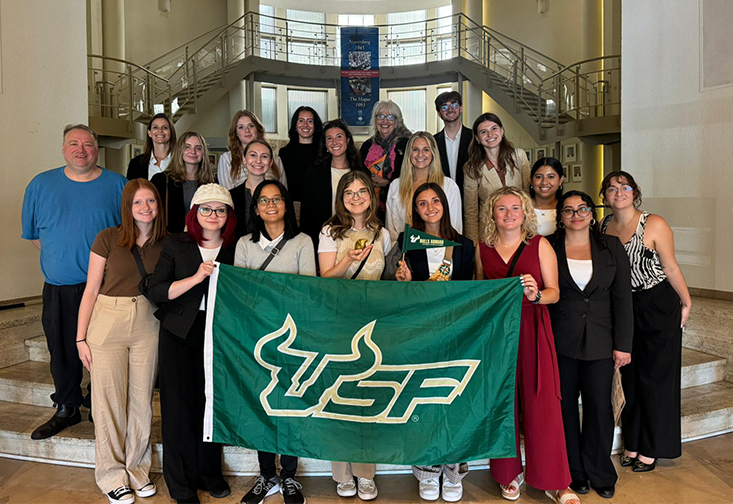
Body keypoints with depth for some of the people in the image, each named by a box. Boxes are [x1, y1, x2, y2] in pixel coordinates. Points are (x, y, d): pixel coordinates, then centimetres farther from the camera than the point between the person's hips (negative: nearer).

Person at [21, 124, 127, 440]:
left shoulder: (118, 185, 1)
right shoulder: (41, 184, 7)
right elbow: (33, 233, 15)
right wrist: (58, 259, 9)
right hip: (59, 288, 2)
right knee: (62, 351, 11)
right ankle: (66, 409, 28)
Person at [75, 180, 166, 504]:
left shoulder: (166, 244, 4)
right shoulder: (108, 239, -5)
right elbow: (91, 290, -3)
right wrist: (81, 337, -4)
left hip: (148, 325, 3)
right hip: (108, 322, -2)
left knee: (142, 399, 9)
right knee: (109, 400, 4)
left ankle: (137, 468, 27)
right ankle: (111, 473, 21)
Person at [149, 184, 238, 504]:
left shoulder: (235, 249, 6)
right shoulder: (175, 245, 3)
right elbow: (156, 292, -5)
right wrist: (196, 278, -16)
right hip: (180, 334, -1)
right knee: (180, 404, 3)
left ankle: (210, 472, 28)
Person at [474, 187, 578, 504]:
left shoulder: (540, 245, 3)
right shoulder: (482, 249, 7)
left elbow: (555, 293, 1)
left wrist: (536, 294, -18)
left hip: (532, 331, -1)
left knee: (542, 403, -2)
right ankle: (509, 475, 23)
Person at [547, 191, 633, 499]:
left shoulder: (612, 248, 6)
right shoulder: (548, 248, 2)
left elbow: (622, 298, 4)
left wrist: (623, 344, -1)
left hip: (600, 342, 1)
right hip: (560, 342, -1)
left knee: (600, 407, 3)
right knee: (565, 406, 7)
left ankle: (600, 473, 22)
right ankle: (574, 472, 23)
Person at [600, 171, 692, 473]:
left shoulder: (654, 224, -15)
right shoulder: (605, 225, 1)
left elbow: (670, 268, -9)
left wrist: (686, 303, -1)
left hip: (658, 307, -5)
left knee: (654, 377, 5)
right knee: (628, 376, 12)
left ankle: (651, 450, 20)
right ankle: (632, 443, 28)